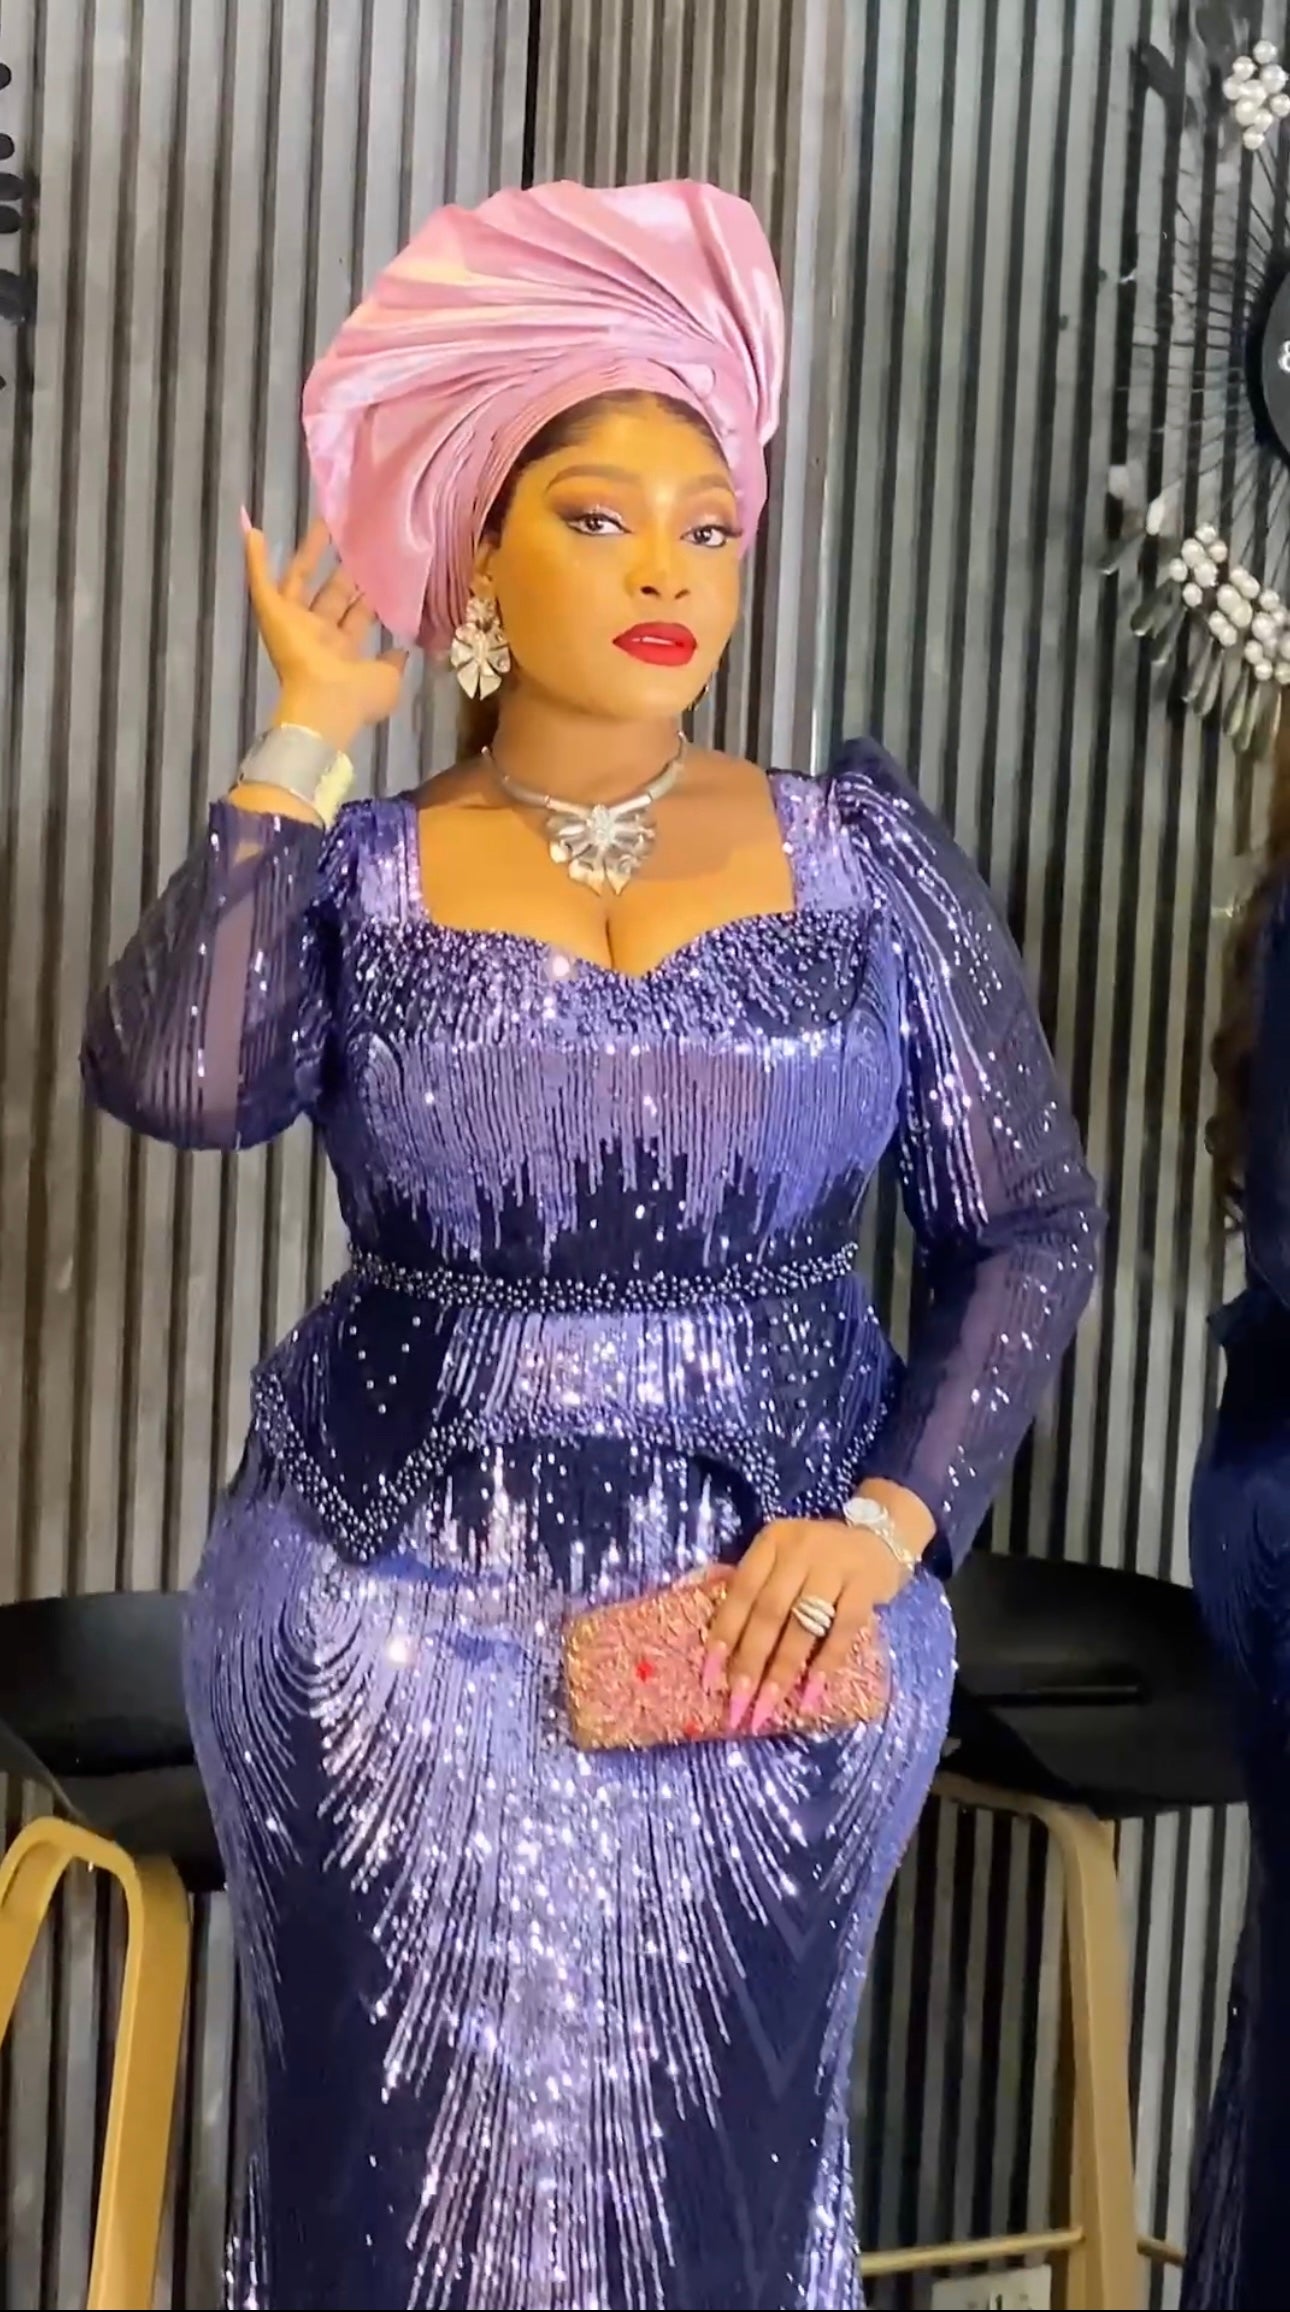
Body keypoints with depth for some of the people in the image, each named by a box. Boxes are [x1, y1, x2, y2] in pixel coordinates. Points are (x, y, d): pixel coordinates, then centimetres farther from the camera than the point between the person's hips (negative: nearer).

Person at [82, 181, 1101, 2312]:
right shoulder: (351, 876, 0)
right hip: (394, 1619, 0)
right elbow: (175, 1083, -21)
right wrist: (307, 745, -12)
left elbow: (1029, 1221, 2)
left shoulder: (862, 856, 1)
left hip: (773, 1613, 1)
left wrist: (884, 1523, -10)